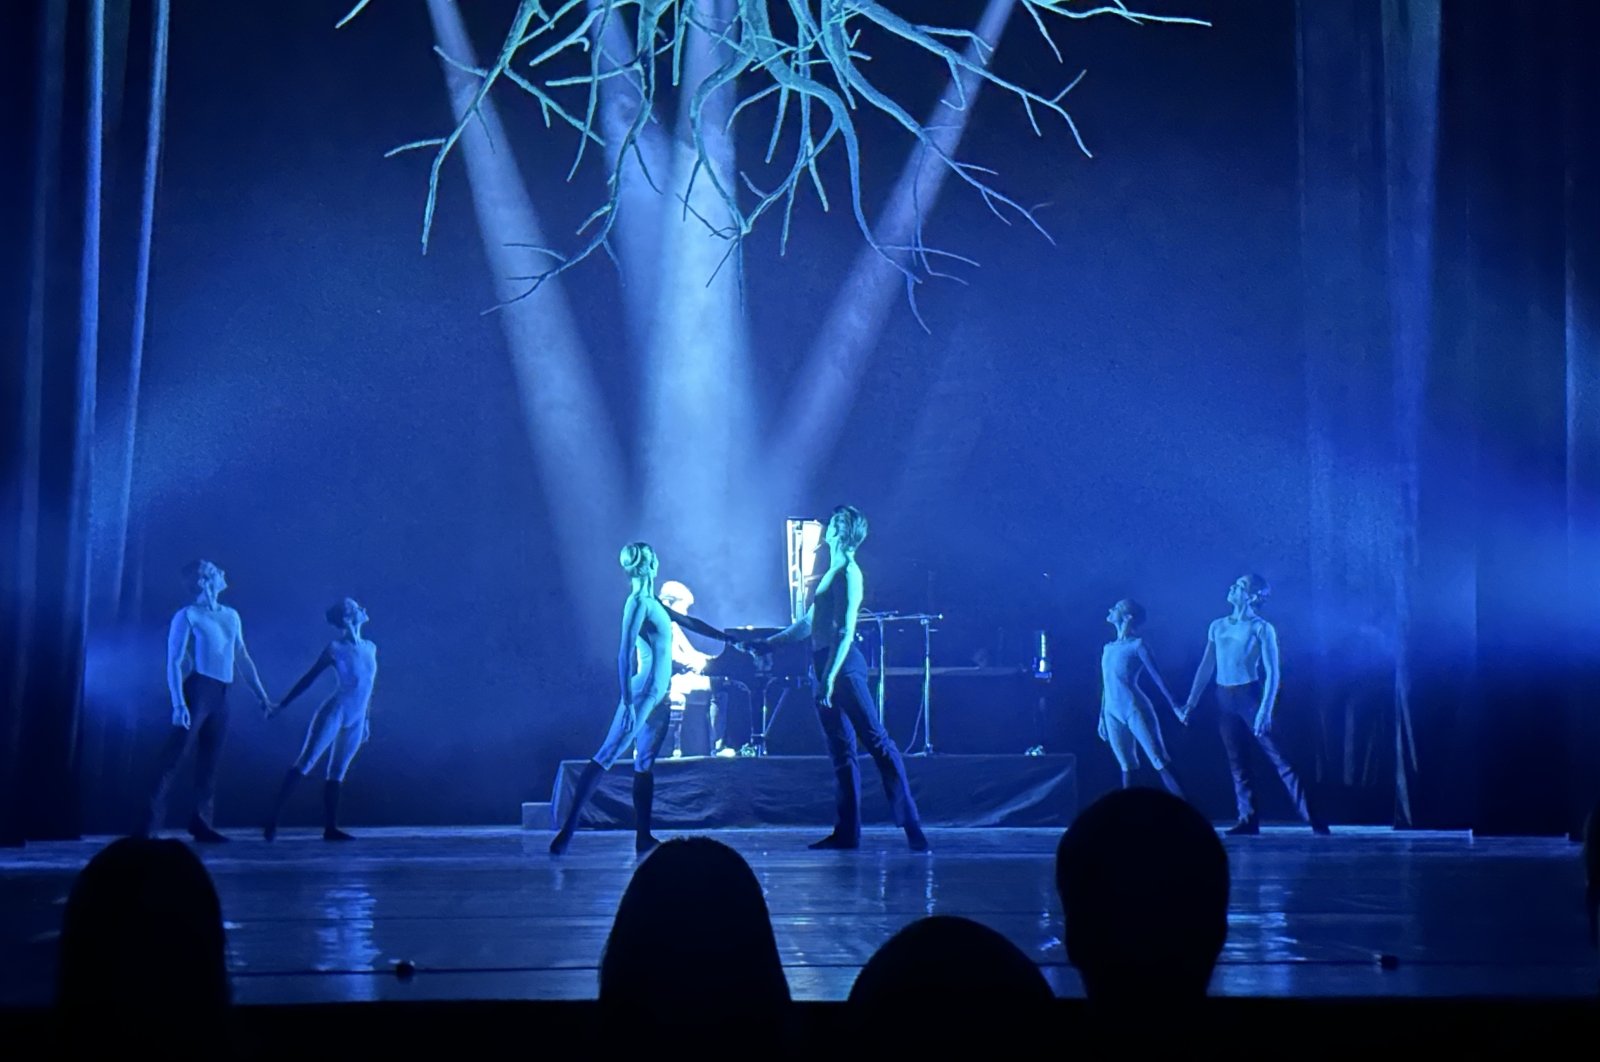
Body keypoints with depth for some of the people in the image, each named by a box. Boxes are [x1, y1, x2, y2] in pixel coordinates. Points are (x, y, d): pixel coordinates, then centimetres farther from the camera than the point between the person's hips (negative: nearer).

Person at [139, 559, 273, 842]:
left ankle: (201, 823, 12)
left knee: (209, 763, 7)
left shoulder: (231, 616, 16)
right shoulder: (187, 615, -3)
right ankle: (149, 823, -10)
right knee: (173, 757, -10)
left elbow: (243, 659, 21)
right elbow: (174, 662, -9)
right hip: (196, 691, -7)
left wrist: (261, 695, 17)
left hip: (220, 695, 7)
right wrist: (179, 703, -19)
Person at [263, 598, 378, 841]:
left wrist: (367, 721, 23)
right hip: (335, 712, -6)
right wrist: (282, 705, -1)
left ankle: (330, 828, 5)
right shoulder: (336, 647, -4)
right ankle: (273, 820, -14)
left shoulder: (370, 648, 13)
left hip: (355, 722, 6)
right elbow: (309, 678, 0)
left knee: (337, 774, 6)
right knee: (304, 764, -11)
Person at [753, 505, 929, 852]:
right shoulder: (830, 573, 20)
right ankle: (847, 832, 9)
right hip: (822, 666, 10)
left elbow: (845, 631, -17)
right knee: (840, 751, 8)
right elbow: (809, 623, 29)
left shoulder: (848, 573, -8)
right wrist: (769, 643, 32)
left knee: (877, 741, -11)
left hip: (843, 666, -10)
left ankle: (911, 826, -13)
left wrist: (830, 677, -23)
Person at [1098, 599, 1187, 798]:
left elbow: (1157, 677, -5)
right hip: (1113, 714, 6)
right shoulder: (1108, 648, 15)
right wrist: (1102, 717, 19)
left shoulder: (1137, 644, -3)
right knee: (1126, 766, 7)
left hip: (1135, 710, -6)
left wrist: (1175, 706, -9)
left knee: (1160, 762, -8)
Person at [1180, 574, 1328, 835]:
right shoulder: (1217, 626, 11)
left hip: (1250, 696, -5)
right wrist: (1191, 702, 11)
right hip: (1224, 699, 5)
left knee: (1278, 758, -8)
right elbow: (1206, 668, 16)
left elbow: (1272, 673, -9)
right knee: (1237, 763, 5)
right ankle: (1248, 820, 9)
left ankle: (1312, 818, -7)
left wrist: (1265, 710, -18)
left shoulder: (1261, 628, -5)